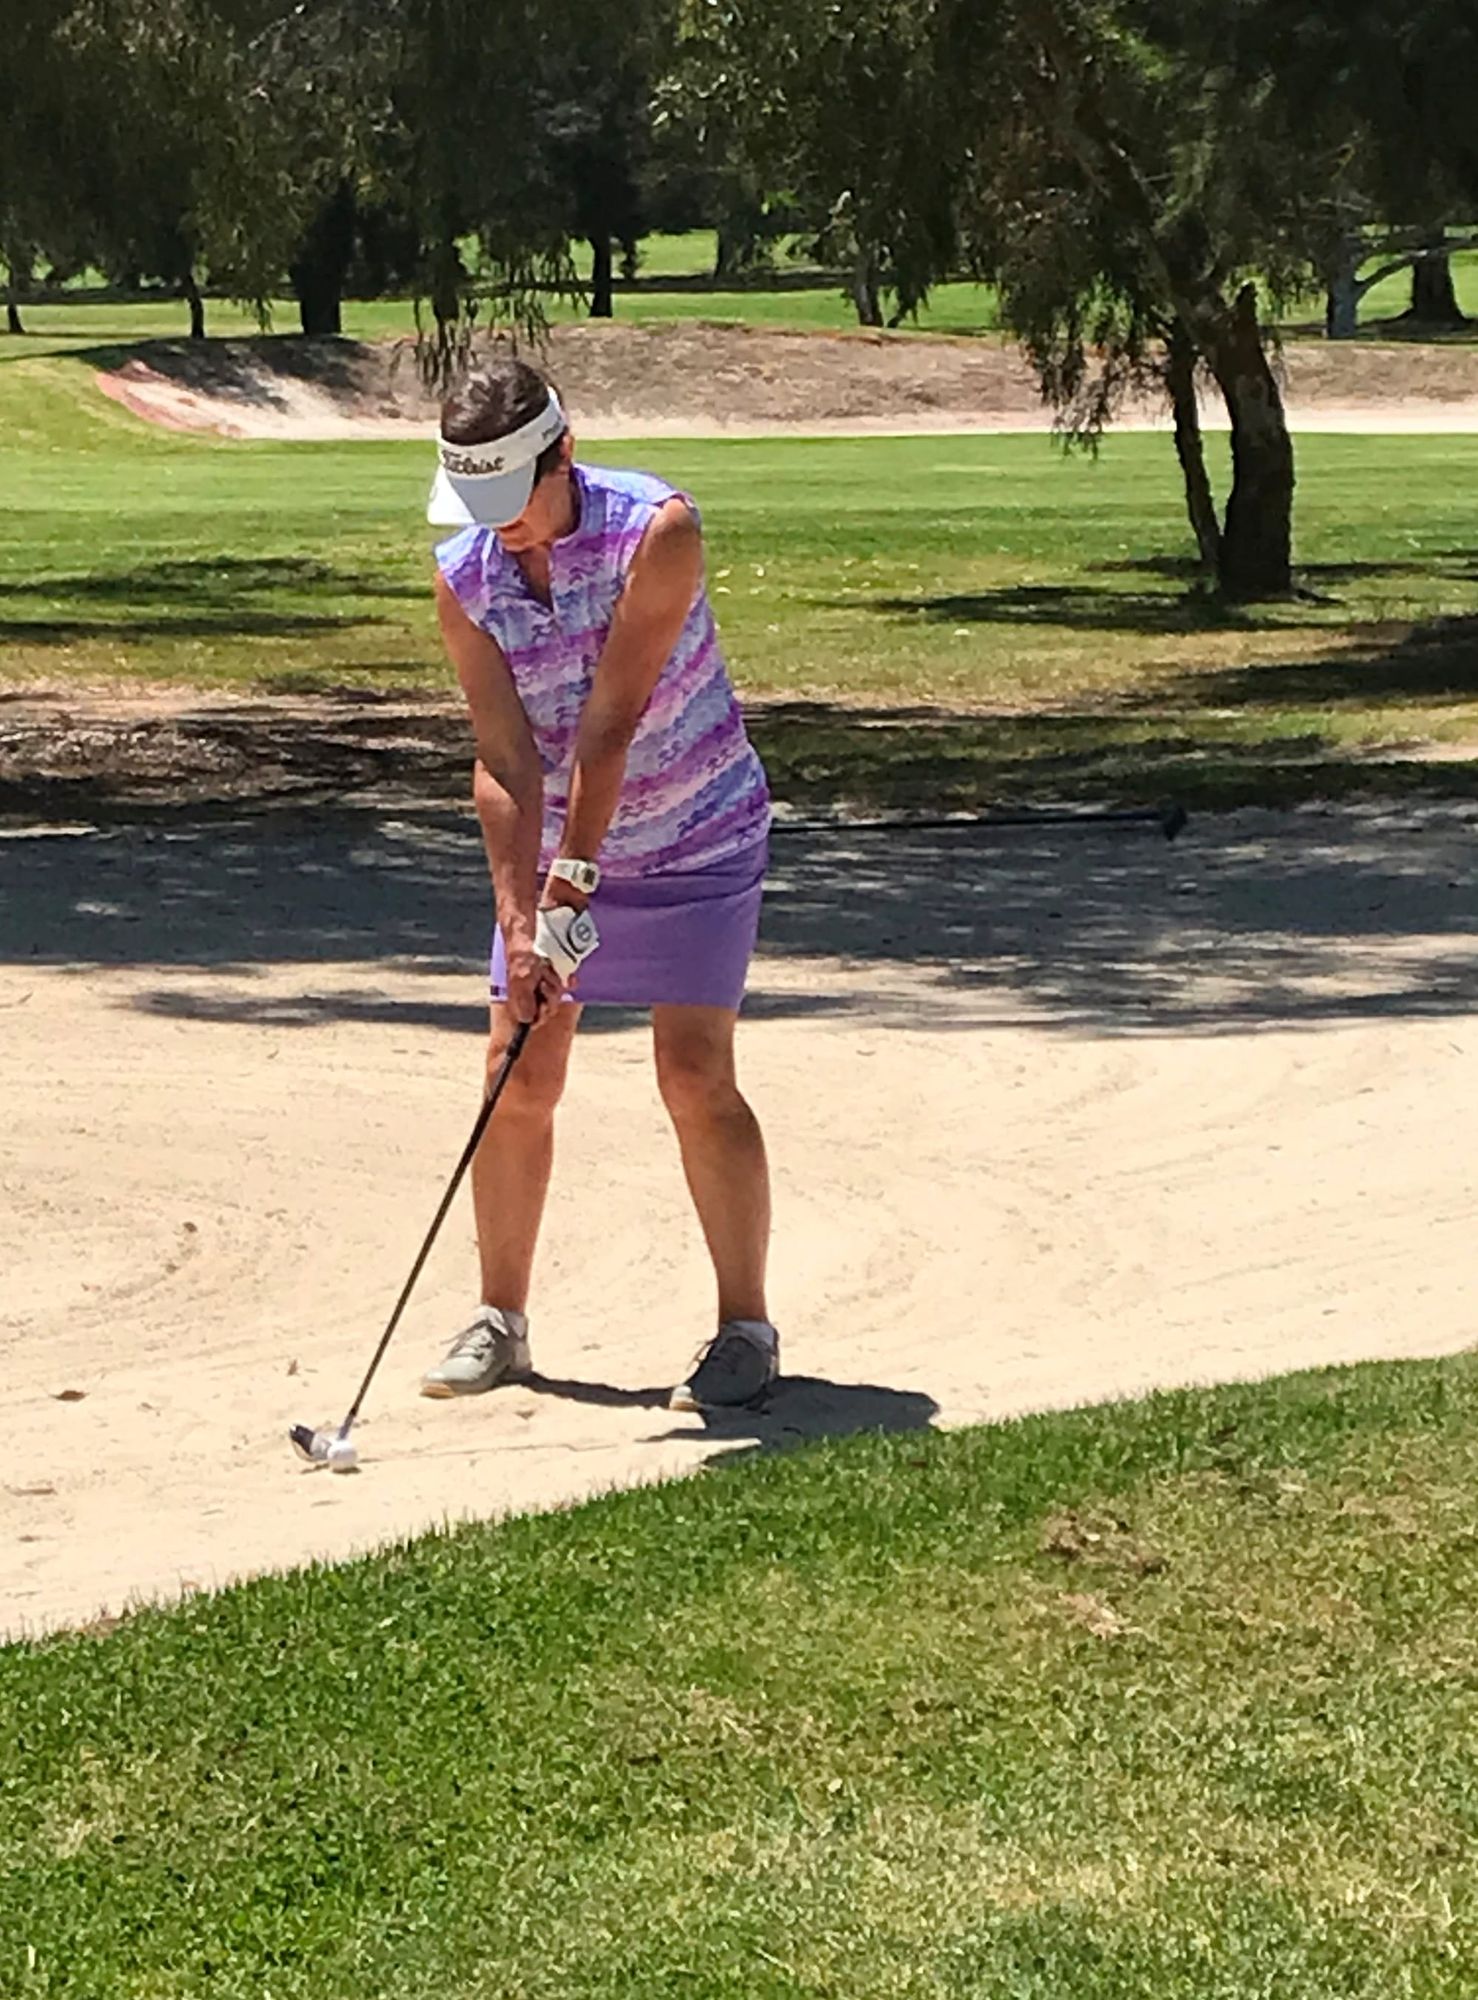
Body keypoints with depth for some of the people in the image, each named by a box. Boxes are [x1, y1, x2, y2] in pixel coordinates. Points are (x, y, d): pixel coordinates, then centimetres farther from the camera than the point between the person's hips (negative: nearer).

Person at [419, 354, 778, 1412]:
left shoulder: (657, 529, -24)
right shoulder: (465, 578, -12)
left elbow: (611, 720, -25)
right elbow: (504, 761, -14)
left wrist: (575, 883, -25)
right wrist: (518, 916, -22)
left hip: (693, 833, -4)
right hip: (553, 844, 4)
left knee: (696, 1075, -10)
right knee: (518, 1078, 1)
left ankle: (746, 1327, 1)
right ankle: (501, 1319, 15)